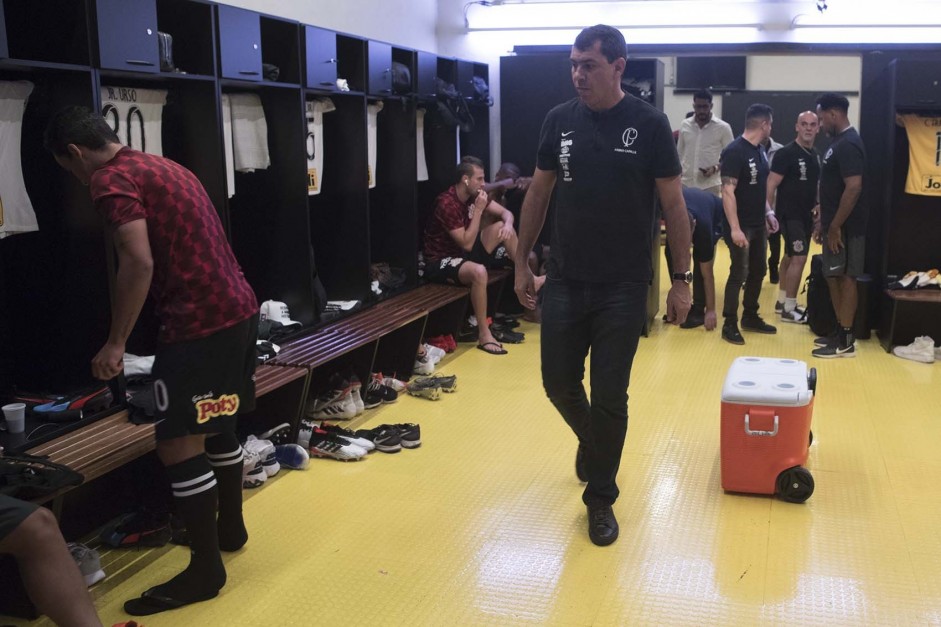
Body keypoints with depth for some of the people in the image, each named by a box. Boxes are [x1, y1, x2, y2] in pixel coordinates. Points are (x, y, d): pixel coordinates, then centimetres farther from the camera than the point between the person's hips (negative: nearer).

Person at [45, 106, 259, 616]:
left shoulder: (112, 179, -8)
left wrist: (115, 342, -12)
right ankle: (229, 526, 38)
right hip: (237, 306, 10)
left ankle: (205, 569, 6)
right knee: (218, 426, 23)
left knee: (178, 444, -3)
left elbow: (139, 263, -19)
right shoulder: (162, 165, 20)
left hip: (200, 321, -10)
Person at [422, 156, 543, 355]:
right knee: (479, 271, -37)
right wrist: (479, 210, -25)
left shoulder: (474, 195, -1)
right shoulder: (447, 204, -26)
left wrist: (508, 224, -17)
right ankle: (483, 335, -28)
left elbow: (506, 213, 7)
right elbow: (467, 244, -26)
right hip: (440, 262, -9)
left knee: (501, 227, -1)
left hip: (464, 252, 9)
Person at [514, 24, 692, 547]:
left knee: (609, 397, 2)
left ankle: (600, 498, 21)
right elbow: (539, 193, 10)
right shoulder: (560, 120, 2)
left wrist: (681, 279, -5)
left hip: (623, 287, -3)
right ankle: (590, 439, 43)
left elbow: (673, 205, -3)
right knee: (559, 384, 9)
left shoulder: (649, 125, -6)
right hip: (564, 281, 3)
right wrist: (521, 262, 10)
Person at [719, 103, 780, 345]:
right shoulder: (735, 151, -16)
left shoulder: (760, 150, 10)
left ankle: (750, 317, 26)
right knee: (739, 274, -3)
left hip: (758, 224, 8)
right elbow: (728, 191, -20)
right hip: (741, 226, -8)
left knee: (757, 272, 13)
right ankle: (729, 324, 6)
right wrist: (735, 229, -24)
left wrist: (768, 212, 12)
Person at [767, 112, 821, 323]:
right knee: (799, 258, -11)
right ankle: (789, 309, -3)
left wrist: (818, 206, 13)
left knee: (790, 257, 15)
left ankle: (782, 301, 26)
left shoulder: (815, 155, 10)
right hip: (789, 215, -8)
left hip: (806, 216, 8)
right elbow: (771, 186, -16)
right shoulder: (786, 153, -14)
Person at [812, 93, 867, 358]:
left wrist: (835, 227, -22)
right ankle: (841, 332, 23)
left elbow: (854, 188, -24)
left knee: (845, 278, -4)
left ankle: (846, 341, 3)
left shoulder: (848, 145, -17)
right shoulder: (838, 142, 14)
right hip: (834, 225, 10)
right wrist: (823, 224, 18)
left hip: (845, 228, -10)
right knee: (834, 277, 13)